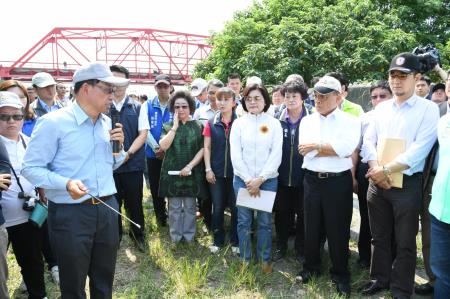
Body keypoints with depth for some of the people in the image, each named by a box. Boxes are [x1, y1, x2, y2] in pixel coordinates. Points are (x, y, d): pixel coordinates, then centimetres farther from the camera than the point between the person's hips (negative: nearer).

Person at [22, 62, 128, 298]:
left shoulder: (107, 123, 8)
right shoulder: (53, 122, -12)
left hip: (107, 208, 6)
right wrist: (66, 183, -26)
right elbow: (30, 168, -11)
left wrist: (119, 147, -3)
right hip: (70, 213, -5)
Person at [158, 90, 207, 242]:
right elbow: (163, 146, -11)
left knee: (190, 207, 9)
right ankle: (175, 237, 21)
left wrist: (190, 166, -12)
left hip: (192, 172, 0)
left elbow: (202, 149, -2)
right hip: (172, 172, 1)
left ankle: (189, 236, 22)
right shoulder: (167, 127, 5)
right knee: (174, 207, 7)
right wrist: (175, 126, -12)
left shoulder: (198, 126, 3)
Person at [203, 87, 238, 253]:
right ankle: (218, 240, 26)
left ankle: (235, 241, 24)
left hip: (235, 172, -1)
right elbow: (207, 147, 3)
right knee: (217, 208, 11)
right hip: (216, 172, 1)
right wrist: (208, 169, -3)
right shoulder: (211, 123, 2)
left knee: (235, 208, 7)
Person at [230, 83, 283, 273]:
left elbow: (276, 155, -5)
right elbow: (235, 155, -3)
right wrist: (249, 180, -10)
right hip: (242, 179, 1)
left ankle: (265, 259, 26)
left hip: (268, 179, 0)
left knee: (265, 221, 8)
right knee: (243, 221, 8)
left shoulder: (274, 124, 1)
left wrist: (260, 179, -12)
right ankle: (244, 258, 24)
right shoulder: (238, 123, 3)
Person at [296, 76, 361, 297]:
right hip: (312, 180, 3)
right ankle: (311, 266, 34)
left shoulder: (350, 121, -3)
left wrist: (317, 146, -12)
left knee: (338, 229, 8)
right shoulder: (307, 121, 6)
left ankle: (340, 274, 27)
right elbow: (305, 149, -8)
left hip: (339, 181, -3)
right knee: (311, 226, 14)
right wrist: (333, 148, -11)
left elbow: (346, 147, -21)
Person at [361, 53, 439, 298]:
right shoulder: (382, 107, 10)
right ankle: (380, 278, 34)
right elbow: (368, 140, 5)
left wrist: (385, 170, -17)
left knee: (405, 243, 8)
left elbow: (419, 150, -15)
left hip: (407, 184, -4)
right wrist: (375, 168, -12)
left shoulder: (428, 109, -6)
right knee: (380, 237, 16)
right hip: (376, 182, 4)